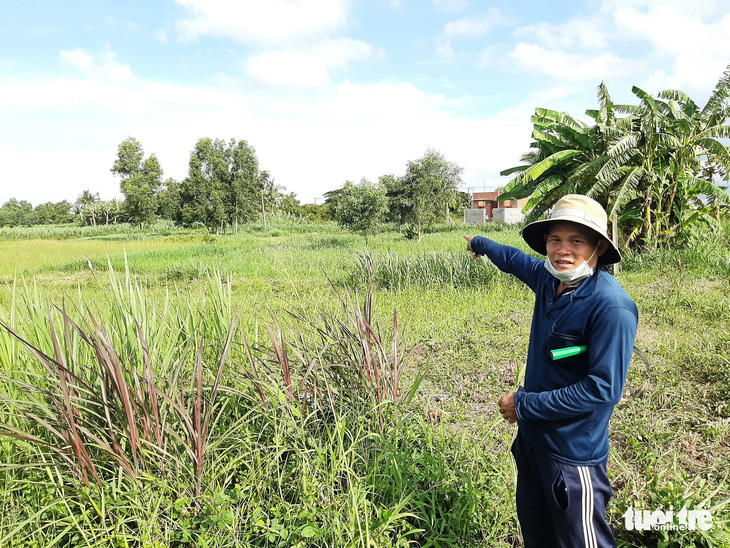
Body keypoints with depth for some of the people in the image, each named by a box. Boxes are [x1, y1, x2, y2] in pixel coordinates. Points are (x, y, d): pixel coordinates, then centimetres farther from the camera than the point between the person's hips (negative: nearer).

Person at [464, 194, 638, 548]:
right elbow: (514, 259, 16)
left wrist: (524, 405, -21)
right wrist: (479, 243, 35)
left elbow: (604, 388, -26)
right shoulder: (548, 279, -5)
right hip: (533, 436, 7)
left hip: (573, 455, -7)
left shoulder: (612, 309, -26)